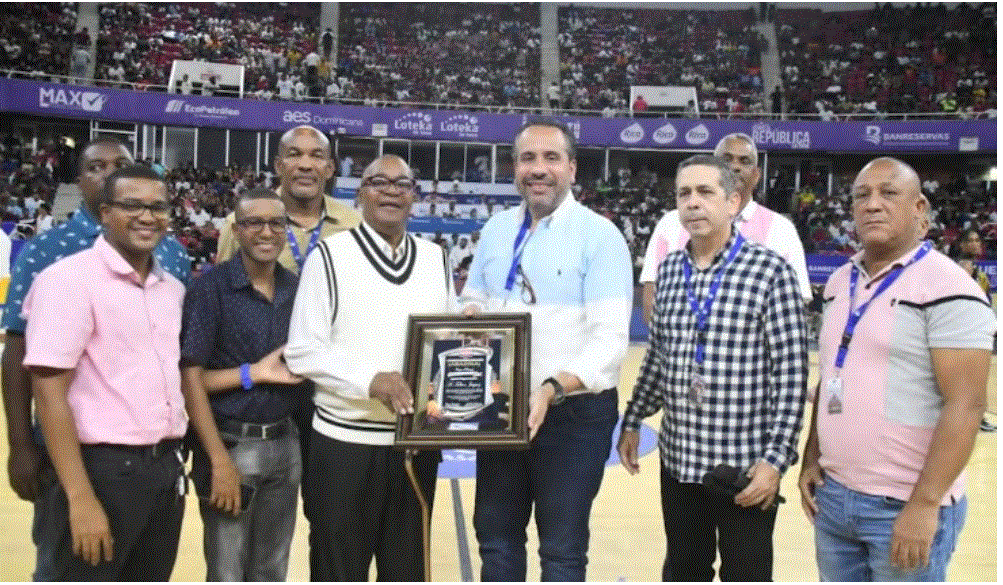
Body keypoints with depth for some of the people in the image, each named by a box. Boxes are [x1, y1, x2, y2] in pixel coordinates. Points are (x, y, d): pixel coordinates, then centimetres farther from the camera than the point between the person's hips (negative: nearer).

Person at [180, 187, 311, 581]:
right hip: (231, 444, -5)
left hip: (285, 446, 5)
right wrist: (254, 373, -17)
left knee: (272, 572, 17)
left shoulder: (298, 290, 5)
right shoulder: (211, 287, -10)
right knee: (227, 574, 9)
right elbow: (191, 378, -13)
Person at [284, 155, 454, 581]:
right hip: (345, 443, -3)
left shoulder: (435, 259, 8)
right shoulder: (330, 255, -5)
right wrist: (369, 381, -22)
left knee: (407, 569, 17)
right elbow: (302, 352, -9)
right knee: (339, 570, 10)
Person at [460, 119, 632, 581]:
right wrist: (471, 317, -8)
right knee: (496, 538, 18)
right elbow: (473, 302, 17)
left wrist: (554, 388, -31)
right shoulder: (496, 229, 8)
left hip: (574, 415, -5)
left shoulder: (599, 235, -10)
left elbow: (609, 338, -17)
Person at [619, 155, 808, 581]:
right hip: (678, 458, 5)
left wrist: (777, 456, -15)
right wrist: (633, 421, 15)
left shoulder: (770, 270, -10)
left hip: (746, 463, -4)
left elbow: (791, 371, -11)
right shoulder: (668, 269, 5)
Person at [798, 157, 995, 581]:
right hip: (832, 495, 6)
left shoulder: (947, 288, -13)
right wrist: (811, 459, 11)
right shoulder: (839, 282, 9)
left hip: (904, 507, -6)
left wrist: (924, 504, -19)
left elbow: (965, 404, -17)